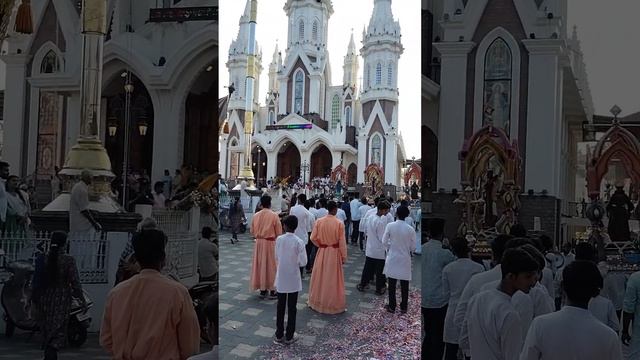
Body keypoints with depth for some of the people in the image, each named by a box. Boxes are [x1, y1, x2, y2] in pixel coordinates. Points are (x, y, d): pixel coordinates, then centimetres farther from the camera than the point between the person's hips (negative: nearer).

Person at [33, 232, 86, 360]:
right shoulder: (68, 261, -12)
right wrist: (82, 300, -1)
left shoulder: (42, 259, 1)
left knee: (47, 331, 19)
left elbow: (36, 281, 6)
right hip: (61, 301, -5)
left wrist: (36, 300, 17)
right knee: (57, 333, -2)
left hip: (44, 300, 5)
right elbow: (75, 283, -11)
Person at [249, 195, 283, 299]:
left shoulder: (256, 215, -2)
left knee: (260, 265, 11)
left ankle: (262, 289, 18)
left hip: (259, 243, 4)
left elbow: (252, 231, 7)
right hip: (270, 242, -3)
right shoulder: (274, 215, -13)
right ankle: (272, 290, 8)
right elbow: (279, 232, -8)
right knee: (271, 265, 5)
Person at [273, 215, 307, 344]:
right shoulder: (299, 242, -16)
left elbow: (277, 258, 1)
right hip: (293, 280, -2)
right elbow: (303, 262, -13)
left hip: (281, 279, 2)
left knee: (280, 307, 13)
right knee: (291, 309, 8)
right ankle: (289, 337, 14)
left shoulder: (279, 239, -8)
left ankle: (279, 335, 20)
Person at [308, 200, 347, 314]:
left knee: (319, 277, 15)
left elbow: (313, 238, -4)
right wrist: (344, 257, -1)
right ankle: (334, 304, 18)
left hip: (322, 252, 2)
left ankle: (317, 302, 27)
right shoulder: (339, 223, -14)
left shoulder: (319, 222, -8)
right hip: (334, 253, -2)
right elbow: (342, 242, -11)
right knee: (333, 279, 8)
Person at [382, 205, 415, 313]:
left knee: (392, 284, 12)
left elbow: (384, 241, -7)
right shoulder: (410, 229, -14)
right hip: (405, 259, 0)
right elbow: (412, 246, -3)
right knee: (404, 285, 12)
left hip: (392, 258, 0)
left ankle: (392, 306, 20)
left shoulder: (390, 226, -13)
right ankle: (403, 307, 21)